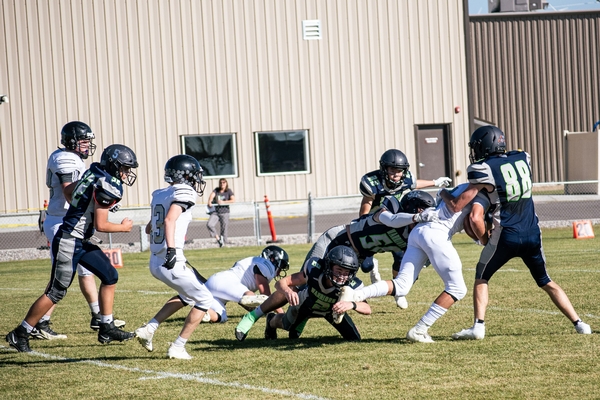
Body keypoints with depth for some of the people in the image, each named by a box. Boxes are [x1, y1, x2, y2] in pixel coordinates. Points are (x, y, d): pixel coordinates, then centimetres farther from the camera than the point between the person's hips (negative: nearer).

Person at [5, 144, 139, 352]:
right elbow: (100, 225, -20)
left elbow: (67, 191, 21)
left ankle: (107, 328, 16)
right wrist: (123, 227, -3)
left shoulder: (94, 173, 7)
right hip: (69, 242, -10)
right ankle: (20, 334, 7)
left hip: (80, 241, 10)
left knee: (110, 276, 11)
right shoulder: (108, 186, -20)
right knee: (56, 292, -2)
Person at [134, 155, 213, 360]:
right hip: (171, 264, -8)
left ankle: (149, 328, 18)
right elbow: (170, 220, -25)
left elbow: (149, 228, 22)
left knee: (187, 295, 28)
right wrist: (171, 249, -32)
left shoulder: (159, 195, 13)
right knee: (204, 300, 8)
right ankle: (178, 347, 5)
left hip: (155, 262, 8)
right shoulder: (184, 192, -10)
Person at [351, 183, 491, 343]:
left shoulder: (462, 188, 31)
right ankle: (419, 330, -8)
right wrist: (486, 241, 3)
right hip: (435, 234, -8)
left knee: (401, 286, 4)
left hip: (417, 231, 8)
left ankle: (355, 295, -17)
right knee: (457, 288, 1)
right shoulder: (481, 196, 5)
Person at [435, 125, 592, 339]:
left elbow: (457, 205, -7)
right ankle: (579, 323, 10)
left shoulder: (484, 170, -10)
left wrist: (444, 193, 12)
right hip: (532, 233, 4)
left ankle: (478, 326, 5)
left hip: (506, 235, -4)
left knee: (481, 278, 16)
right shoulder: (522, 159, 6)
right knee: (546, 282, 17)